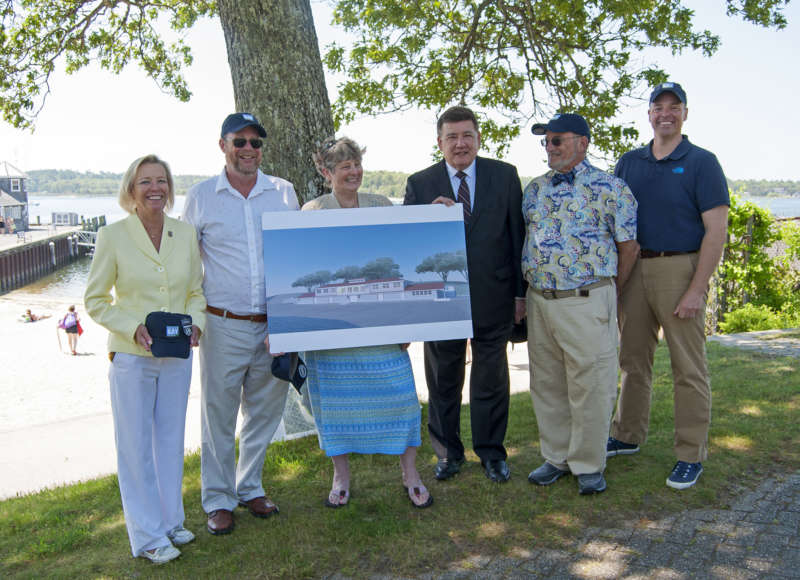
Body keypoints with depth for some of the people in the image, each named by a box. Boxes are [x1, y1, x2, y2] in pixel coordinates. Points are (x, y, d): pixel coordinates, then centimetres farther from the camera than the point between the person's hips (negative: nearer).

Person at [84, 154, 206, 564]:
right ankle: (148, 536, 19)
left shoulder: (186, 235, 2)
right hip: (131, 357, -3)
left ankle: (171, 521, 32)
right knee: (136, 446, 5)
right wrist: (133, 328, -17)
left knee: (171, 441, 15)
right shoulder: (112, 236, -8)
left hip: (177, 357, 4)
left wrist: (195, 324, -8)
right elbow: (94, 299, -3)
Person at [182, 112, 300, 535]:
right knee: (218, 415, 5)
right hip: (224, 326, -2)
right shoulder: (200, 196, 0)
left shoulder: (283, 192, 6)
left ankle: (250, 488, 32)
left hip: (275, 326, 3)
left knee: (264, 412, 13)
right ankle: (219, 500, 21)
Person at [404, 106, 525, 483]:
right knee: (443, 381, 12)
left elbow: (518, 236, 3)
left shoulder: (505, 175, 2)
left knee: (491, 379, 11)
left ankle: (491, 452, 27)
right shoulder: (420, 184, 1)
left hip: (493, 295, 0)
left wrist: (521, 292, 0)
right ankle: (448, 452, 29)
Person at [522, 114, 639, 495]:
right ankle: (556, 458, 26)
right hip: (539, 301, 6)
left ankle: (588, 464, 16)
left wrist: (605, 292, 5)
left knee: (590, 387, 1)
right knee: (546, 386, 12)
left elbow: (629, 246, -1)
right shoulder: (535, 189, 12)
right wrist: (530, 292, 14)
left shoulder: (609, 189, -4)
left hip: (586, 302, -5)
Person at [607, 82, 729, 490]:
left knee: (688, 368, 0)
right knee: (633, 359, 14)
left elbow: (716, 231, -9)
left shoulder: (701, 163, -3)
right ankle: (628, 437, 28)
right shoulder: (629, 163, 11)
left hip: (680, 269, -5)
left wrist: (697, 289, -16)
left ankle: (691, 457, 10)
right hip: (634, 269, 5)